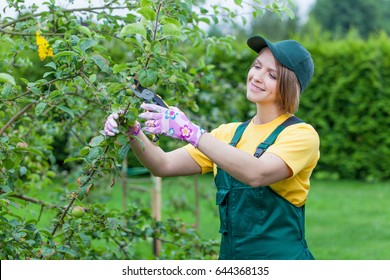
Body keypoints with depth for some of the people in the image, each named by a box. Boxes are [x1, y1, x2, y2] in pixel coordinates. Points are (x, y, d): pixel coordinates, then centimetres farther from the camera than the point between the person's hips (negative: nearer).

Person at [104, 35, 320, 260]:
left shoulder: (301, 134, -7)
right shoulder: (230, 133, 11)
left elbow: (257, 174, -26)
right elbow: (164, 166, 4)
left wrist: (190, 132, -30)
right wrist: (133, 132, -13)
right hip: (230, 254, 5)